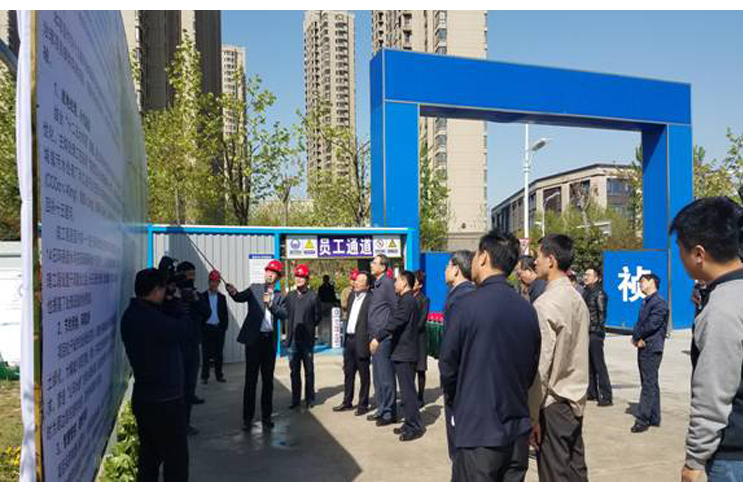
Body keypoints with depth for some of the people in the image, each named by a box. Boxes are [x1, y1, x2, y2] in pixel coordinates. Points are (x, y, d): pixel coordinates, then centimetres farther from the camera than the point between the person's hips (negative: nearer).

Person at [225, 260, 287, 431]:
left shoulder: (280, 296, 10)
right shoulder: (255, 289, 5)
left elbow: (283, 315, -4)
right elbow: (241, 297, -12)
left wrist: (270, 304, -17)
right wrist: (233, 292, -33)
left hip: (270, 340, 2)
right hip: (254, 339, -2)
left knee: (268, 380, 9)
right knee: (250, 379, 0)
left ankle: (266, 417, 19)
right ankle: (247, 418, 8)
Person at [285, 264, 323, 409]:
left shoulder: (313, 296, -3)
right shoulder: (289, 296, 9)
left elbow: (318, 315, 5)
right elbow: (285, 314, 15)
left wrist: (309, 327, 7)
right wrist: (290, 328, 8)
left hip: (307, 340, -3)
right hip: (292, 339, 3)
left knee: (309, 371, 6)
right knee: (294, 371, 10)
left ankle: (309, 399, 17)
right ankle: (295, 399, 20)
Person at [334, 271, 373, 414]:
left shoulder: (370, 299, -12)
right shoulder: (352, 296, 12)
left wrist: (369, 341, -17)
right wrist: (345, 335, 15)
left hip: (361, 341, -8)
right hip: (349, 339, 8)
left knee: (364, 375, 6)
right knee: (348, 373, 16)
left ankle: (363, 405, 16)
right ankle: (347, 402, 28)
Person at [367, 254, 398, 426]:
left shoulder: (388, 283, -13)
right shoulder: (376, 284, 14)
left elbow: (396, 308, -14)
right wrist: (372, 335, 15)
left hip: (384, 337, -9)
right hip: (375, 337, 9)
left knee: (385, 376, -2)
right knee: (378, 376, 16)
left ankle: (389, 413, 7)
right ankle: (381, 409, 27)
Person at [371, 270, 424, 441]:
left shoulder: (407, 301, -16)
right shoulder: (406, 300, 16)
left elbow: (395, 322, -24)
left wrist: (378, 338, -23)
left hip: (404, 353, -10)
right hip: (403, 352, 10)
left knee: (407, 391, -5)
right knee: (407, 390, 15)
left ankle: (415, 427, 1)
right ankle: (410, 423, 22)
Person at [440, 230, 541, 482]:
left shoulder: (469, 305, -15)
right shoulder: (527, 309, 1)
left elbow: (448, 366, -9)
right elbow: (532, 367, 8)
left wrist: (456, 403, 9)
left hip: (478, 431, -5)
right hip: (518, 430, 6)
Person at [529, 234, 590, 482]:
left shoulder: (545, 304, -17)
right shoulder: (577, 299, 7)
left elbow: (540, 366, -19)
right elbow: (577, 355, 10)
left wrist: (532, 416, -14)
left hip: (552, 405, -8)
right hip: (576, 401, 8)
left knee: (556, 478, 2)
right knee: (576, 473, 16)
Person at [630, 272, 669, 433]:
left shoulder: (660, 303, -11)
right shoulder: (646, 302, 17)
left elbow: (652, 325, -19)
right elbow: (639, 324, 12)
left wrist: (637, 336, -8)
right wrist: (637, 338, -5)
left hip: (652, 348, -9)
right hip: (643, 348, 9)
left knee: (649, 384, -7)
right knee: (650, 384, 14)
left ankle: (642, 420, -5)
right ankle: (654, 418, 22)